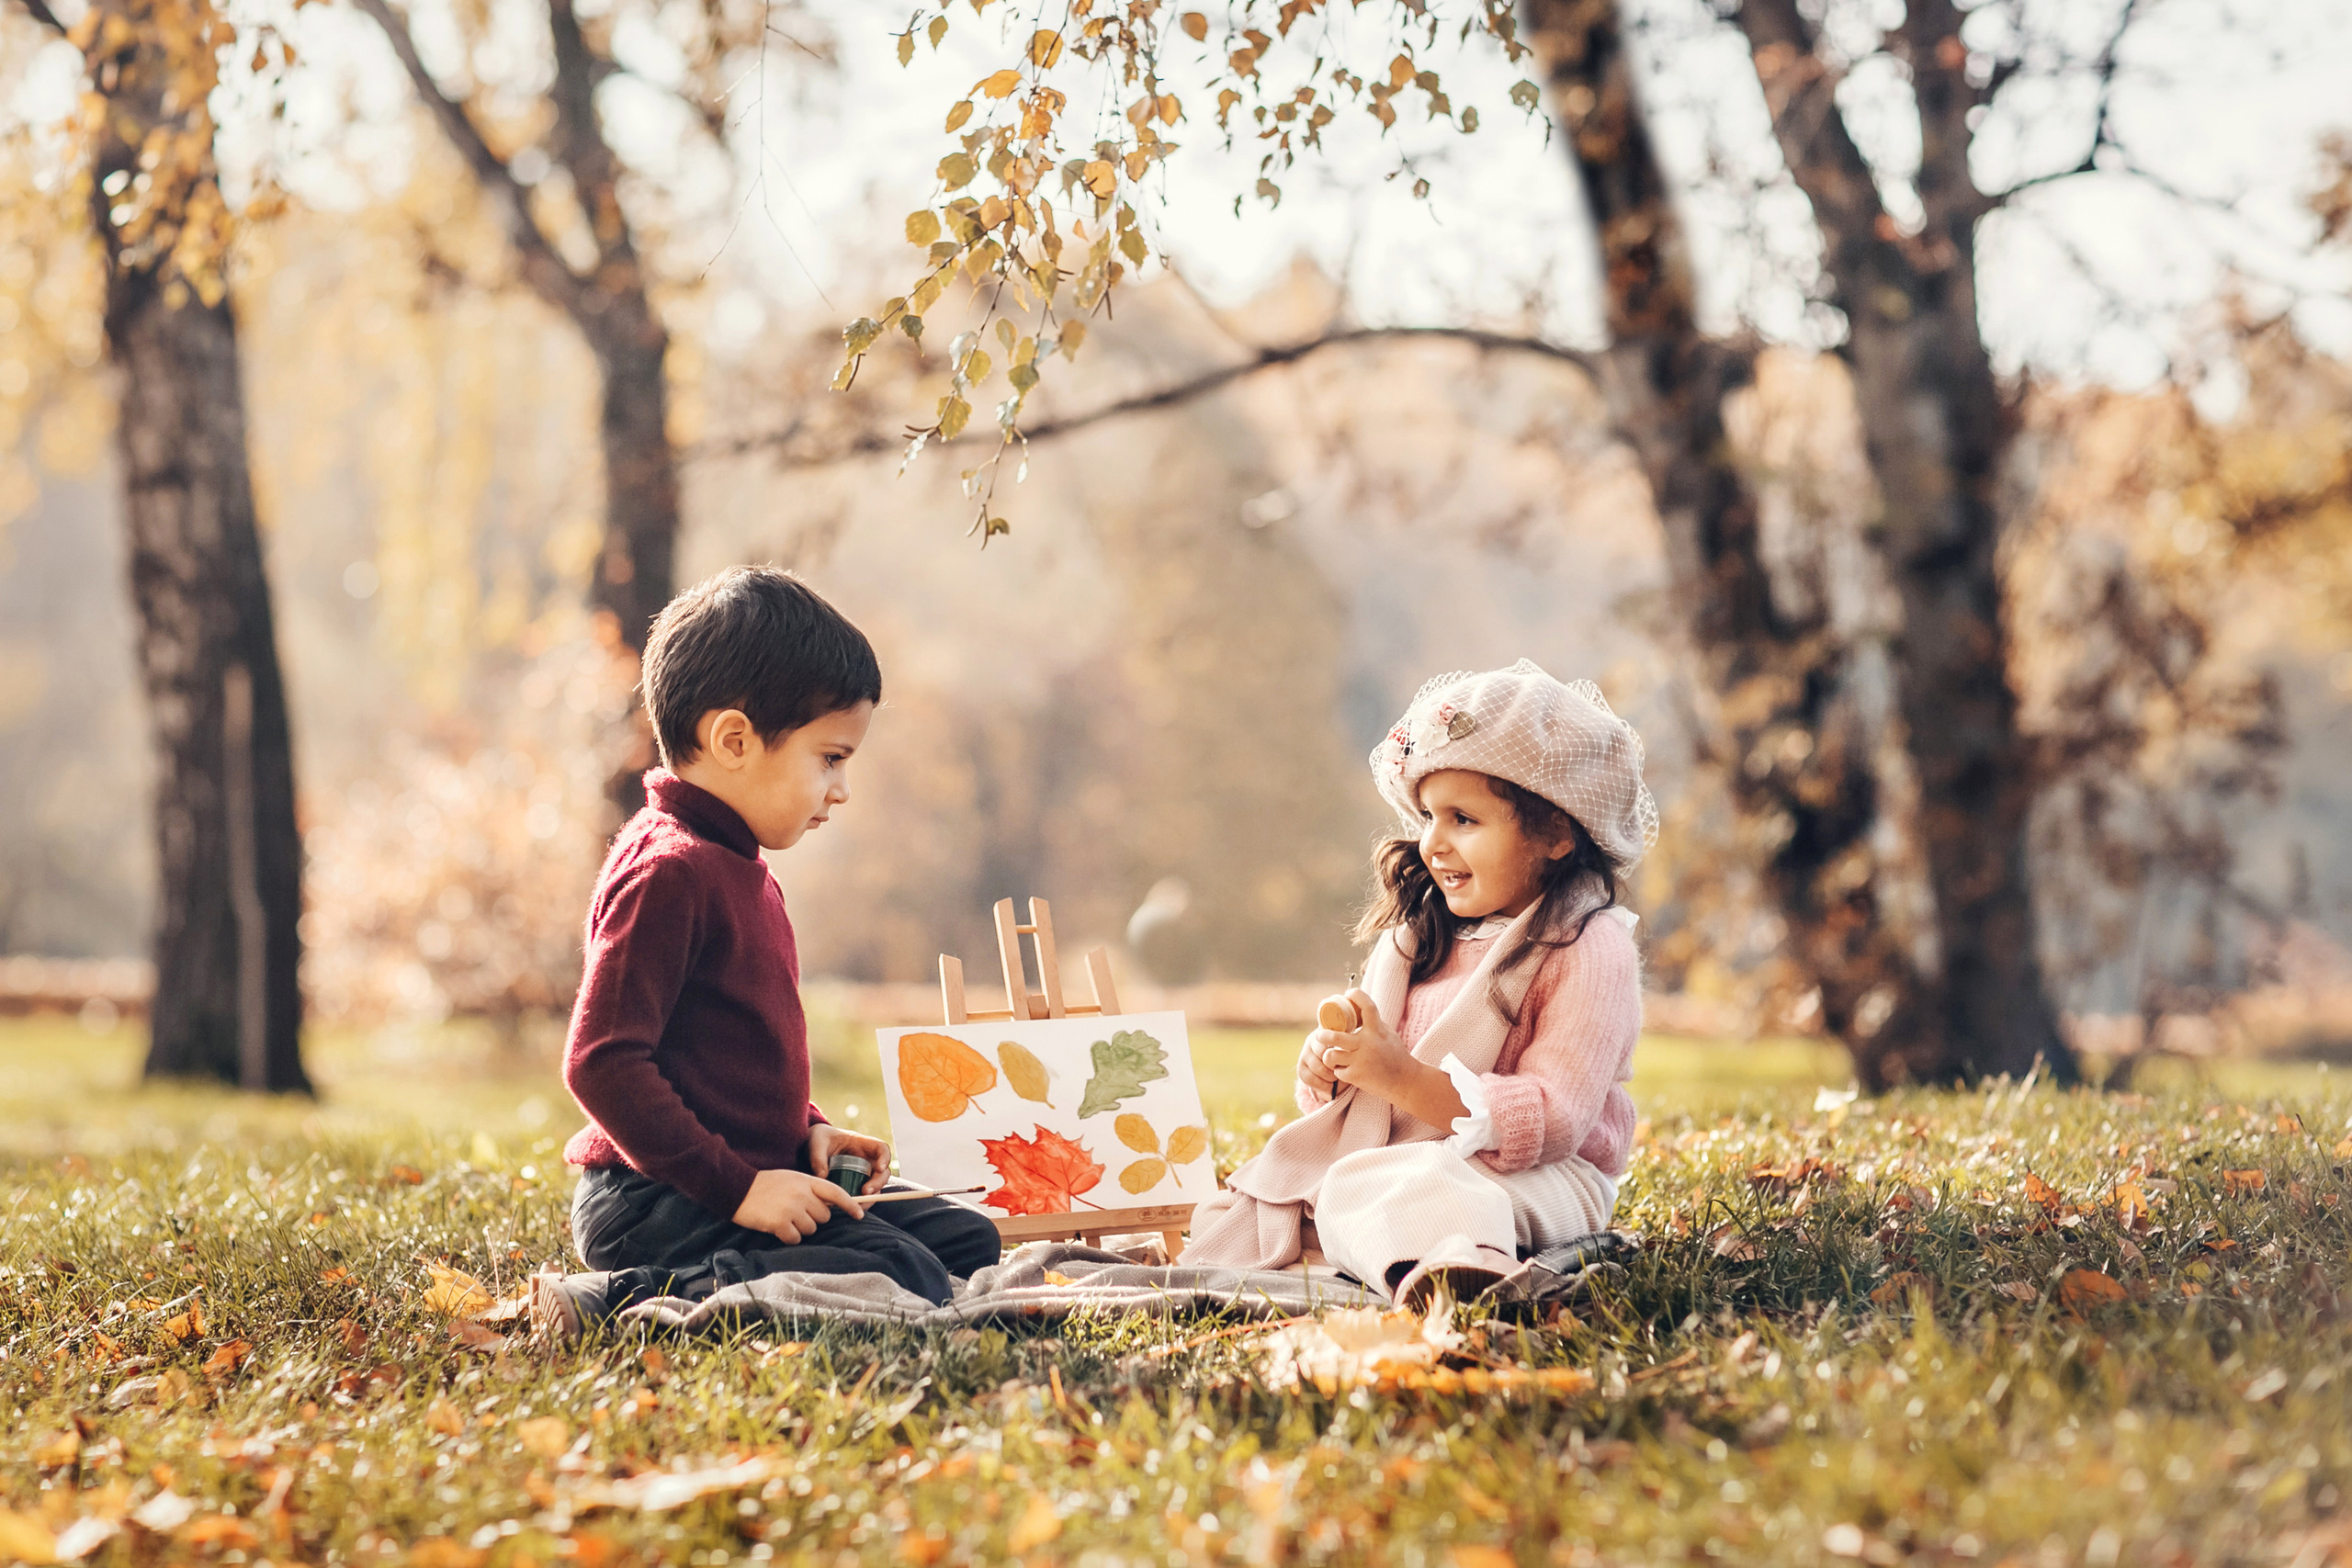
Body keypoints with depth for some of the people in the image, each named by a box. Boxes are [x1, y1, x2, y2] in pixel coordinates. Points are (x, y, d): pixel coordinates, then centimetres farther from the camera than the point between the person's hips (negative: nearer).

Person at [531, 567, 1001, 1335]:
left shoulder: (738, 867, 18)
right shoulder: (668, 873, -16)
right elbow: (599, 1061, -23)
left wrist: (807, 1132, 11)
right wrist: (737, 1185, -24)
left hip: (744, 1179, 11)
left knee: (967, 1240, 10)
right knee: (904, 1280, -25)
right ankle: (618, 1300, -21)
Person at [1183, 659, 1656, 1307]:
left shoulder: (1590, 951, -8)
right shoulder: (1414, 936, 15)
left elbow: (1552, 1122, -18)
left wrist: (1401, 1076, -24)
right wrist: (1327, 1069, -6)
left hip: (1542, 1176, -9)